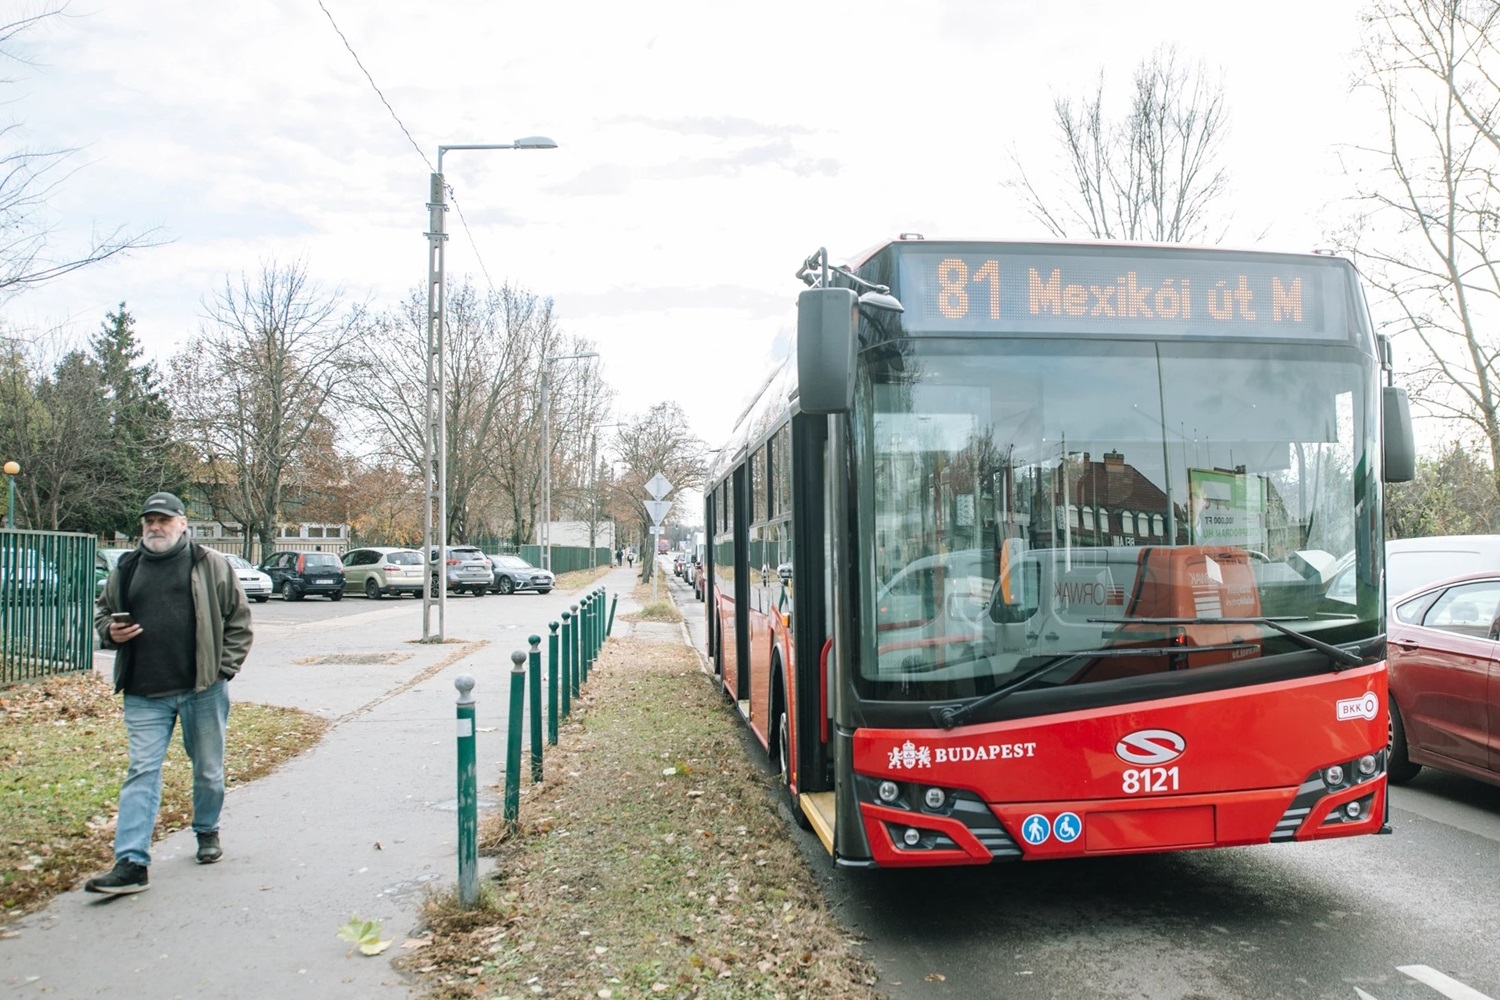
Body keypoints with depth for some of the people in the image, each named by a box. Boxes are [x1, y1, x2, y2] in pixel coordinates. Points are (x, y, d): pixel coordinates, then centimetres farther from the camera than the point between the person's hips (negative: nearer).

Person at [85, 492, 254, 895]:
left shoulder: (211, 565, 0)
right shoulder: (125, 570, 10)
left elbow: (239, 620, 2)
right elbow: (103, 611, 23)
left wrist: (224, 668, -5)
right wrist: (110, 632, 0)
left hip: (203, 690, -2)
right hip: (144, 696, 2)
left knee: (208, 770, 12)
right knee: (141, 774, -2)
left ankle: (207, 832, 35)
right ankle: (131, 863, -1)